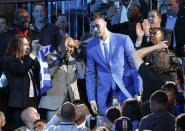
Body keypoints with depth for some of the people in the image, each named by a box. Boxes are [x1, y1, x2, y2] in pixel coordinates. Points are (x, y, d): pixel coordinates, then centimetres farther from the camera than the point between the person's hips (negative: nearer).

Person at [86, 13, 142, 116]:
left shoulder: (123, 40, -4)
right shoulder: (90, 47, 5)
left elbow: (135, 65, -2)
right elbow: (90, 74, 10)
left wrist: (138, 92, -7)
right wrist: (92, 99, 4)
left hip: (125, 89, -2)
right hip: (104, 94, 2)